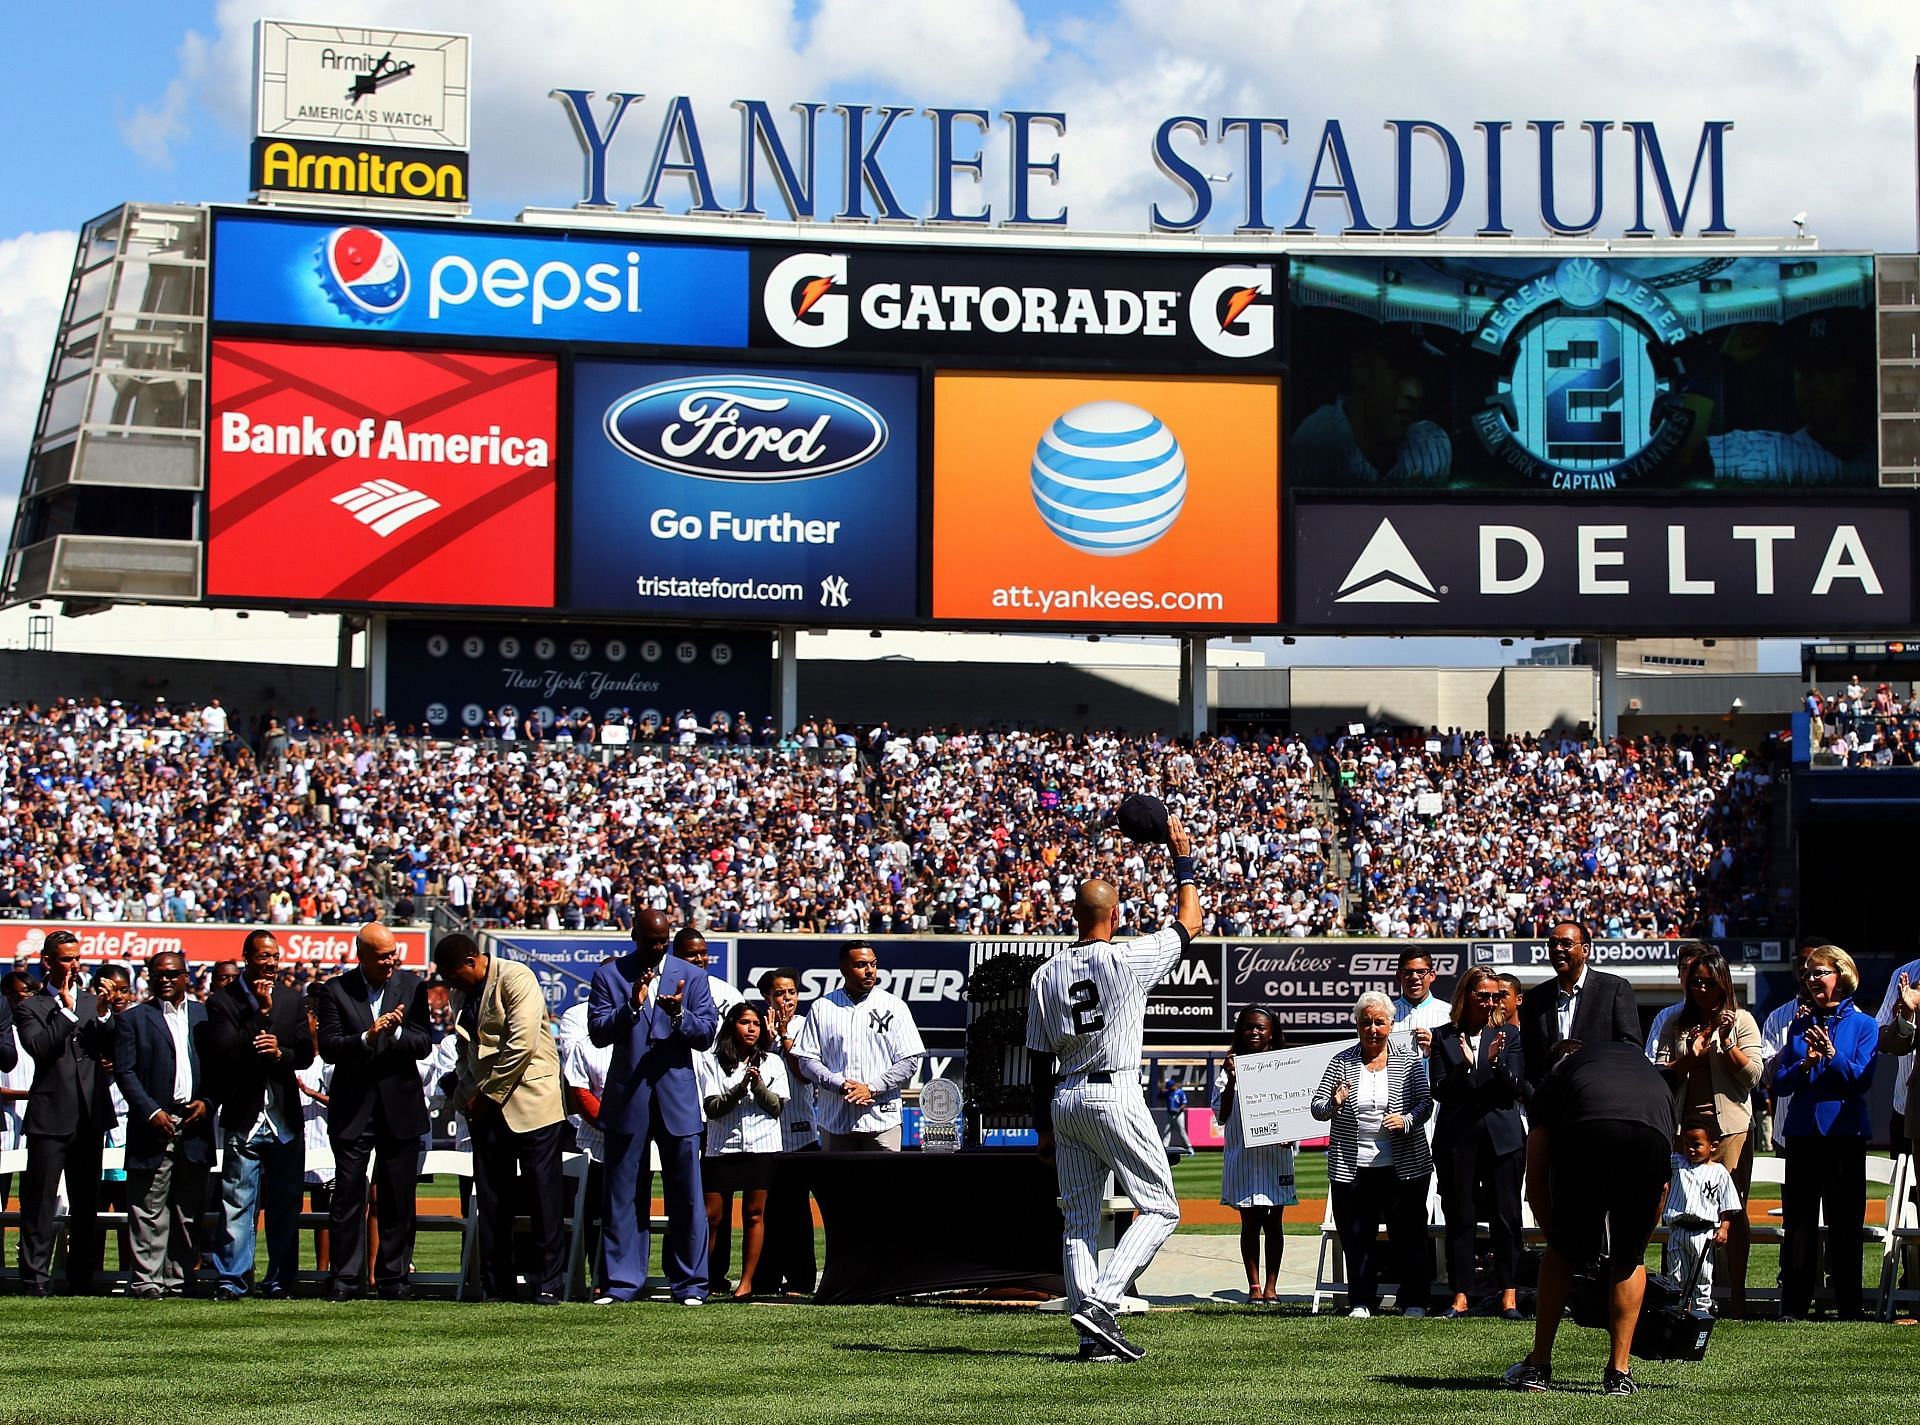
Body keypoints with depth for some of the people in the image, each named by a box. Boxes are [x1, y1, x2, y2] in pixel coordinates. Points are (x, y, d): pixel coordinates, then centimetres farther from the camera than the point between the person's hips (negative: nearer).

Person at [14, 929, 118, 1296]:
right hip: (50, 1115, -4)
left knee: (86, 1203, 8)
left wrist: (104, 1017, -11)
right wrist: (66, 1011, -16)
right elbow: (38, 1048, -17)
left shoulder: (92, 1001, 12)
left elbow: (114, 1051, 4)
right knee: (40, 1201, -4)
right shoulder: (30, 1007, 0)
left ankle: (82, 1278, 13)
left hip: (91, 1114, 4)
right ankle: (35, 1277, -2)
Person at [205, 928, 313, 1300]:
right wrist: (261, 1013, -14)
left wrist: (281, 1053, -13)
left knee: (285, 1204, 6)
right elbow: (224, 1054, -13)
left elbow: (306, 1053, 8)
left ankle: (280, 1280, 13)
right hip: (243, 1117, -4)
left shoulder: (293, 999, 12)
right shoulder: (222, 1002, -1)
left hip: (285, 1117, 4)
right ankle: (230, 1280, -5)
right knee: (237, 1204, -8)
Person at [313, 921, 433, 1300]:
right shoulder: (336, 991, -1)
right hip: (353, 1108, -1)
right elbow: (328, 1048, -10)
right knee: (348, 1195, -1)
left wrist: (395, 1032, -20)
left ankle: (394, 1277, 11)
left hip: (400, 1106, 1)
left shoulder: (411, 986, 4)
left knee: (398, 1198, 5)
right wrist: (368, 1036, -24)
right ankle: (346, 1278, 3)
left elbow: (424, 1044, -1)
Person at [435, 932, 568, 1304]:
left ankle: (547, 1284, -3)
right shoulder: (459, 992, 15)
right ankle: (498, 1285, 7)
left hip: (528, 1102, -7)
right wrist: (468, 1094, 8)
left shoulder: (515, 979, -10)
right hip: (485, 1106, 7)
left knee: (543, 1196, -5)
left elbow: (521, 1044, -18)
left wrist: (488, 1094, -13)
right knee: (491, 1202, 3)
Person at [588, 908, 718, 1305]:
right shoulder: (609, 975, 5)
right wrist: (631, 1007, -21)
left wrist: (680, 1015, -20)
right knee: (622, 1195, 3)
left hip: (677, 1097, 0)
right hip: (626, 1097, 0)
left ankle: (689, 1283, 6)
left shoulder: (691, 977, 7)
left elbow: (707, 1033, 0)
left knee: (686, 1196, 0)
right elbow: (598, 1032, -4)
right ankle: (621, 1282, 9)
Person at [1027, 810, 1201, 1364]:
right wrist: (1183, 865, 18)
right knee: (1159, 1206, 1)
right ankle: (1101, 1303, -16)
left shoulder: (1046, 975, 6)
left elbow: (1039, 1061, 9)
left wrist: (1045, 1127, 15)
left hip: (1064, 1100, 6)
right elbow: (1189, 923, 5)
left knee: (1080, 1219, 9)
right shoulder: (1127, 959, -8)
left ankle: (1092, 1335, 5)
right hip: (1114, 1096, -6)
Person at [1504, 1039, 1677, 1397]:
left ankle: (1538, 1367, 22)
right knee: (1630, 1259, 20)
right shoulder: (1642, 1061, 44)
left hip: (1591, 1129, -2)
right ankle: (1619, 1373, 18)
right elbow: (1661, 1186, 42)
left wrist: (1555, 1235, 40)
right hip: (1654, 1135, 2)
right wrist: (1638, 1245, 48)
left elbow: (1535, 1180, 29)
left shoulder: (1553, 1077, 36)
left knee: (1562, 1253, 17)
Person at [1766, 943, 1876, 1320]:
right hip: (1803, 1132, 3)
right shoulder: (1800, 1026, 12)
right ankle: (1793, 1306, 4)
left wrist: (1832, 1055, -21)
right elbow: (1778, 1083, 7)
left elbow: (1862, 1079, -8)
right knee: (1798, 1222, 1)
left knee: (1844, 1223, 1)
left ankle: (1849, 1306, 6)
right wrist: (1805, 1065, -11)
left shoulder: (1863, 1025, 3)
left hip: (1844, 1133, -3)